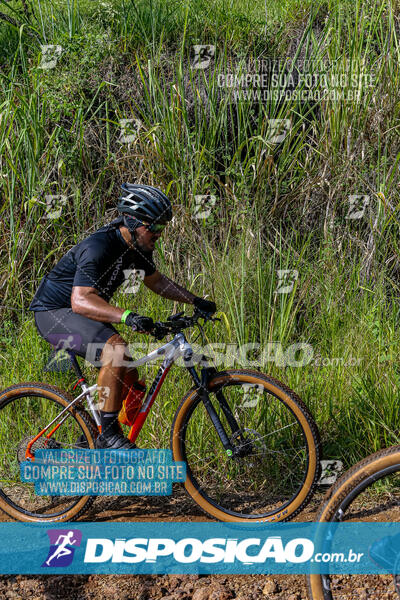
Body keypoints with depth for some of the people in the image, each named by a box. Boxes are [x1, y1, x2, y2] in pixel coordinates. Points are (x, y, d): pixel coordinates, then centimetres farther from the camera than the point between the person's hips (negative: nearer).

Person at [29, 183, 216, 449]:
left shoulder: (138, 247, -2)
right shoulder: (98, 248, -29)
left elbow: (156, 280, 17)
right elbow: (81, 301, -41)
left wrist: (196, 300, 8)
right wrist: (126, 316, -53)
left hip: (79, 315, 9)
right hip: (54, 313, -9)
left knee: (129, 379, 4)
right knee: (117, 347, -32)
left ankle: (90, 444, 19)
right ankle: (108, 433, -25)